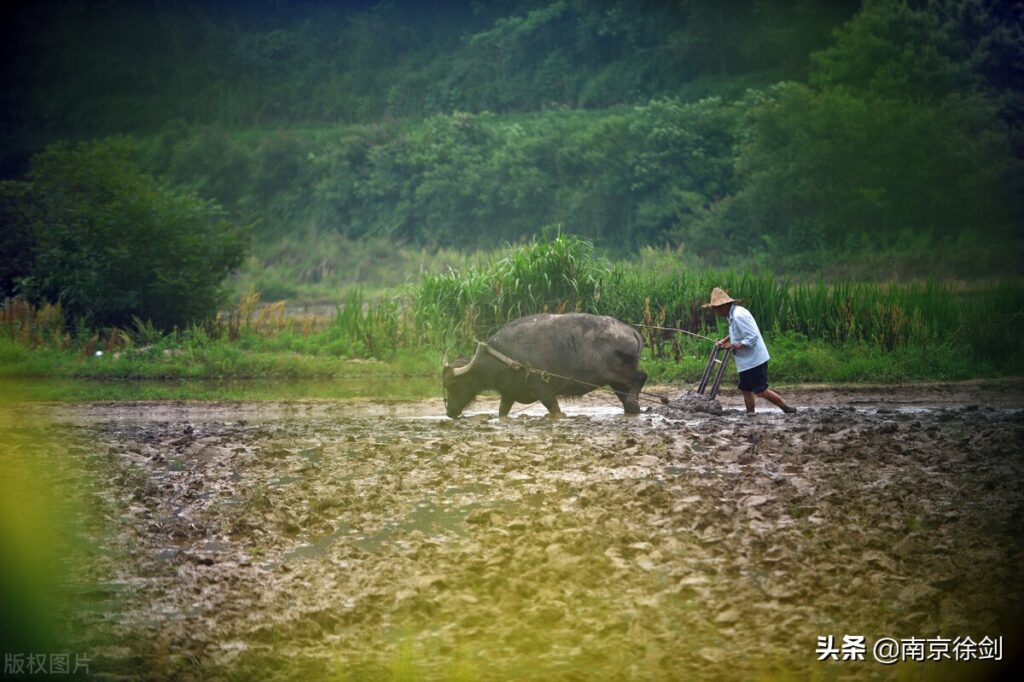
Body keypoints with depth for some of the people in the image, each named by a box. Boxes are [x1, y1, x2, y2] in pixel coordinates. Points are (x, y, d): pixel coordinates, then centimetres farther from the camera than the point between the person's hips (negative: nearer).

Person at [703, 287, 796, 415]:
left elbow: (752, 337, -25)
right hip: (746, 361, 10)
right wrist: (724, 341, 11)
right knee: (745, 390, 12)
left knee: (760, 391, -9)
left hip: (754, 360, -10)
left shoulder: (739, 315, -22)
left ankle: (787, 409, -1)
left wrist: (733, 346, -20)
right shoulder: (732, 314, 9)